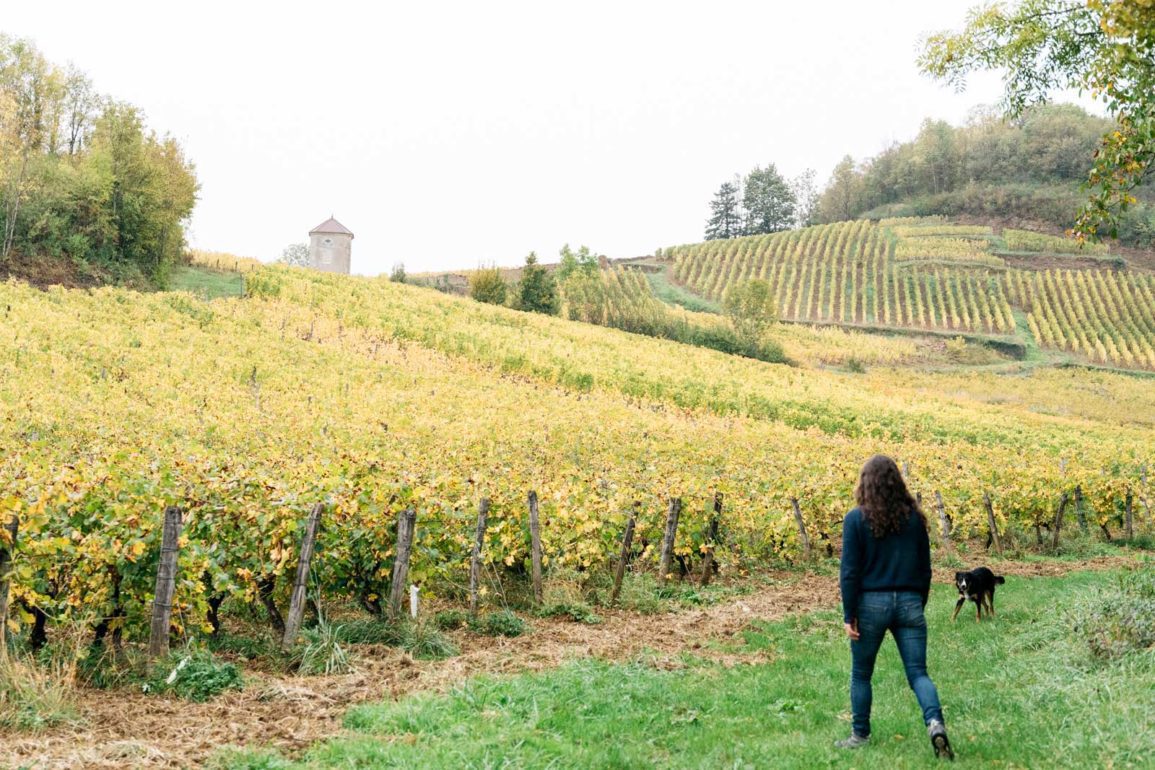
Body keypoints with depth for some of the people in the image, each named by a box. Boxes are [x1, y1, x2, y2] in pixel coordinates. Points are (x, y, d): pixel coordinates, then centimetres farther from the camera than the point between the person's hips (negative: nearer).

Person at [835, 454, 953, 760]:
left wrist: (849, 615, -4)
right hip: (909, 603, 3)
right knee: (918, 672, 5)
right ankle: (934, 722, -19)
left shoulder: (856, 519, -8)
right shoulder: (914, 516, 4)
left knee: (861, 674, 14)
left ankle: (860, 735, 23)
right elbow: (924, 567, 11)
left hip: (871, 603, -3)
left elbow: (850, 571, -9)